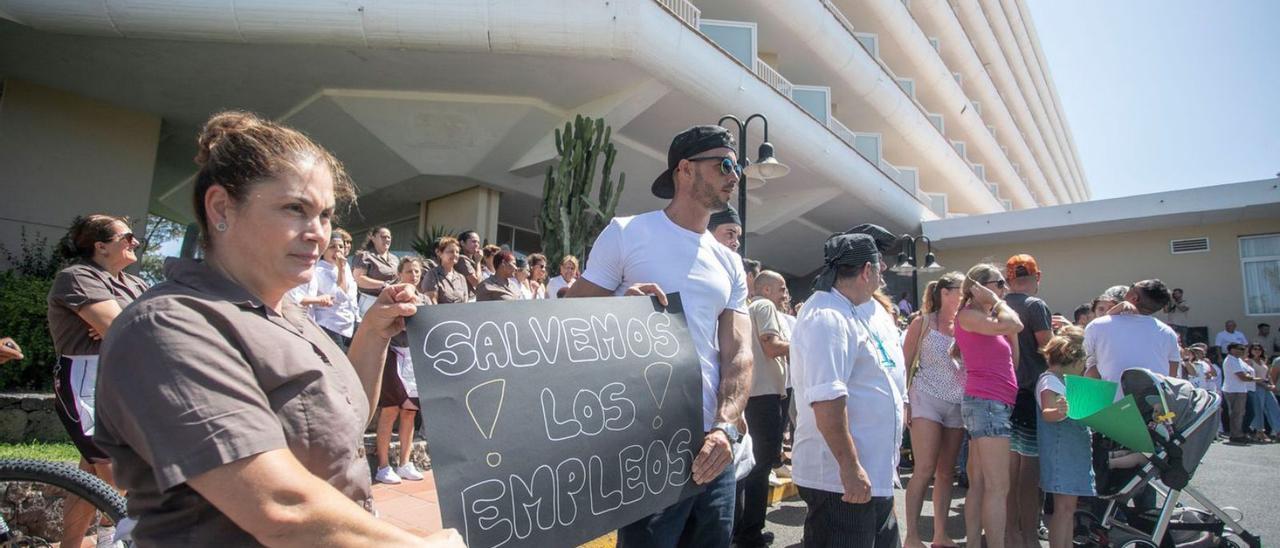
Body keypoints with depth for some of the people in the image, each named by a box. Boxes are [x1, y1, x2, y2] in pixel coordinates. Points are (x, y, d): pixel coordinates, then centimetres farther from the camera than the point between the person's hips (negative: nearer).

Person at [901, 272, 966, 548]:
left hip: (957, 403, 5)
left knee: (946, 471, 9)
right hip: (927, 400, -5)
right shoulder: (922, 323, -1)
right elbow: (904, 364, -2)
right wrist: (905, 400, -7)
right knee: (925, 469, -9)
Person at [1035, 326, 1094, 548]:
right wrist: (1059, 413, -45)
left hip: (1074, 450, 10)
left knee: (1068, 508, 11)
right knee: (1064, 507, -9)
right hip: (1061, 452, -10)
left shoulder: (1065, 380, 19)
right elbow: (1046, 412, -26)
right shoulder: (1050, 380, -11)